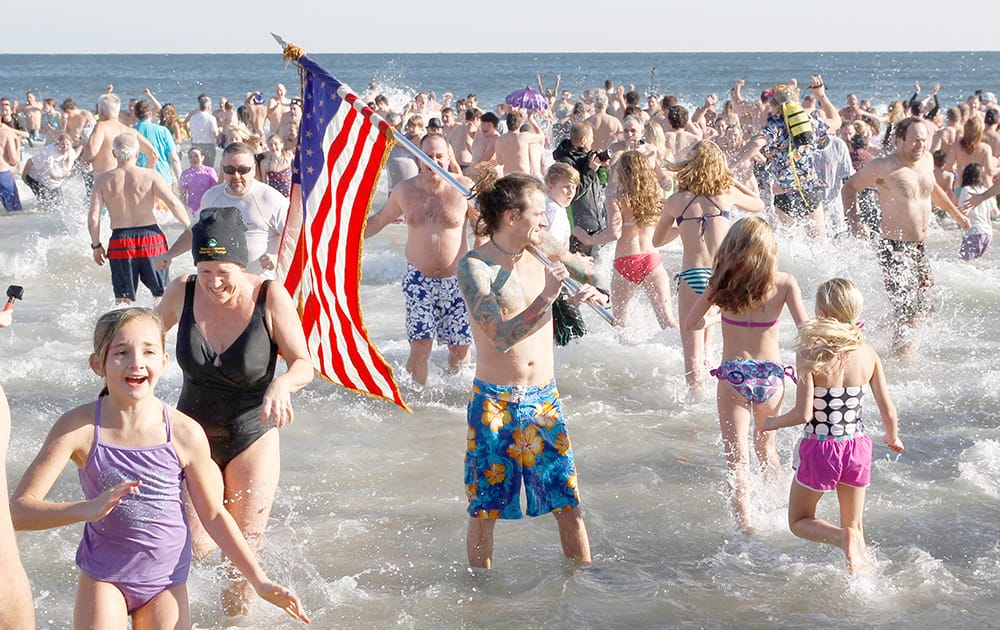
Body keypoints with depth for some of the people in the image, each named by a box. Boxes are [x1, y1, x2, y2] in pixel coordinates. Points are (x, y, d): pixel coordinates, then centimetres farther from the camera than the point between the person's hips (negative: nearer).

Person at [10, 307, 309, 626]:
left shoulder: (185, 433, -13)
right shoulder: (78, 427, -16)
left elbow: (213, 514, 0)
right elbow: (19, 509, -19)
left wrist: (259, 580, -1)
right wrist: (88, 509, -36)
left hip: (166, 580, 1)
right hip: (103, 577, -1)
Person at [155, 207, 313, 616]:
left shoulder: (270, 298, -19)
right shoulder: (183, 293, -11)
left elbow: (304, 364, -16)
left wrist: (282, 384, -37)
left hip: (252, 438, -2)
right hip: (195, 434, 2)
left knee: (243, 552, 5)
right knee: (193, 546, -2)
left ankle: (236, 616, 31)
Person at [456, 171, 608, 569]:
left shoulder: (541, 259, 6)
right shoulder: (474, 267, -12)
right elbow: (502, 337, -22)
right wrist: (546, 298, -27)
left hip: (544, 399, 5)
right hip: (495, 402, -5)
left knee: (567, 501, 5)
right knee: (485, 508, 5)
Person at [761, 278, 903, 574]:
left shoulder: (810, 353, -17)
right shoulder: (868, 354, -5)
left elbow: (803, 413, -20)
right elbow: (889, 411, 0)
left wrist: (773, 422, 0)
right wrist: (893, 438, 21)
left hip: (819, 449, -4)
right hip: (857, 448, 4)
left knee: (799, 521, 16)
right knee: (855, 526, 21)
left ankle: (842, 538, -13)